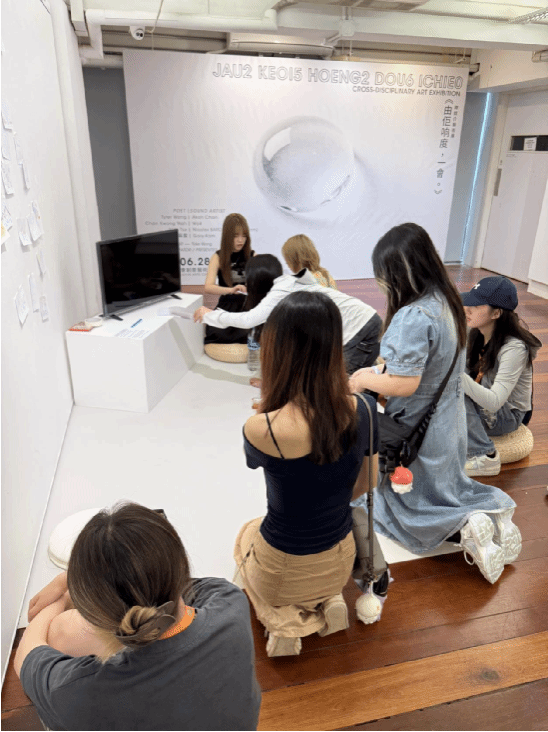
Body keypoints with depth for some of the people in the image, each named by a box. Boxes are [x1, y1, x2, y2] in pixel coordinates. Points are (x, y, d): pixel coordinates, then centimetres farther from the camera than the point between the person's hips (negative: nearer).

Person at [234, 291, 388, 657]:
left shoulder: (261, 428, -32)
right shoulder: (361, 410, -19)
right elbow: (363, 484, -1)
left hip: (281, 568, -3)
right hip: (340, 563, 3)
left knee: (247, 532, 33)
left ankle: (284, 620, 11)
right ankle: (328, 601, 12)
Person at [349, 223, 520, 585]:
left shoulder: (413, 317, -30)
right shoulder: (448, 301, -1)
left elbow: (404, 384, -31)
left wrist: (365, 379, -13)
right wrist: (381, 367, 7)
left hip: (418, 430, -8)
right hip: (449, 421, 8)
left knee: (408, 503, 14)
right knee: (446, 485, 29)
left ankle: (463, 529, -6)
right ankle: (493, 510, 8)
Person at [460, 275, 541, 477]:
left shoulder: (514, 348, -27)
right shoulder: (477, 335, -5)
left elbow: (494, 402, -34)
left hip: (508, 415, -7)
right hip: (481, 403, 7)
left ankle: (484, 457, -23)